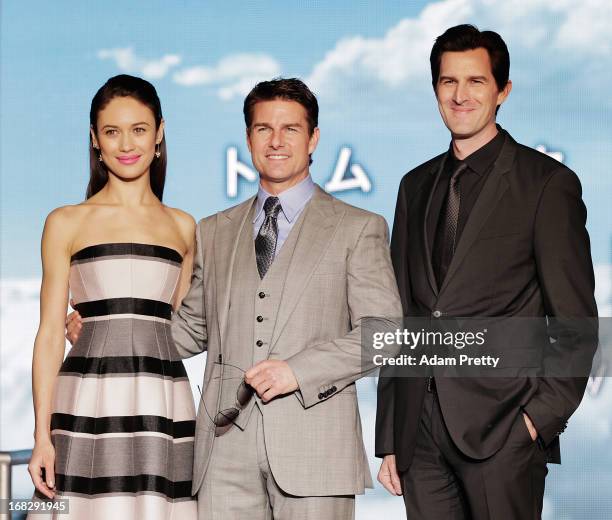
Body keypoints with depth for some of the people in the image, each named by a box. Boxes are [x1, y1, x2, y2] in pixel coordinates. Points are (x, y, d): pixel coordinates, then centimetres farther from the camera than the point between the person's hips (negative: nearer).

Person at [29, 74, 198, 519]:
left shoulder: (182, 227, 14)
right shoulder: (67, 224, 6)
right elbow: (50, 334, 2)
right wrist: (42, 434, -5)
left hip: (163, 406, 2)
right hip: (90, 402, -2)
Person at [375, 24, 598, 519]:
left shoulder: (548, 182, -1)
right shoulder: (416, 185, 16)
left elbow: (576, 324, -2)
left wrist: (543, 415, -11)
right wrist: (388, 439, 13)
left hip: (501, 427, -5)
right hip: (420, 430, 5)